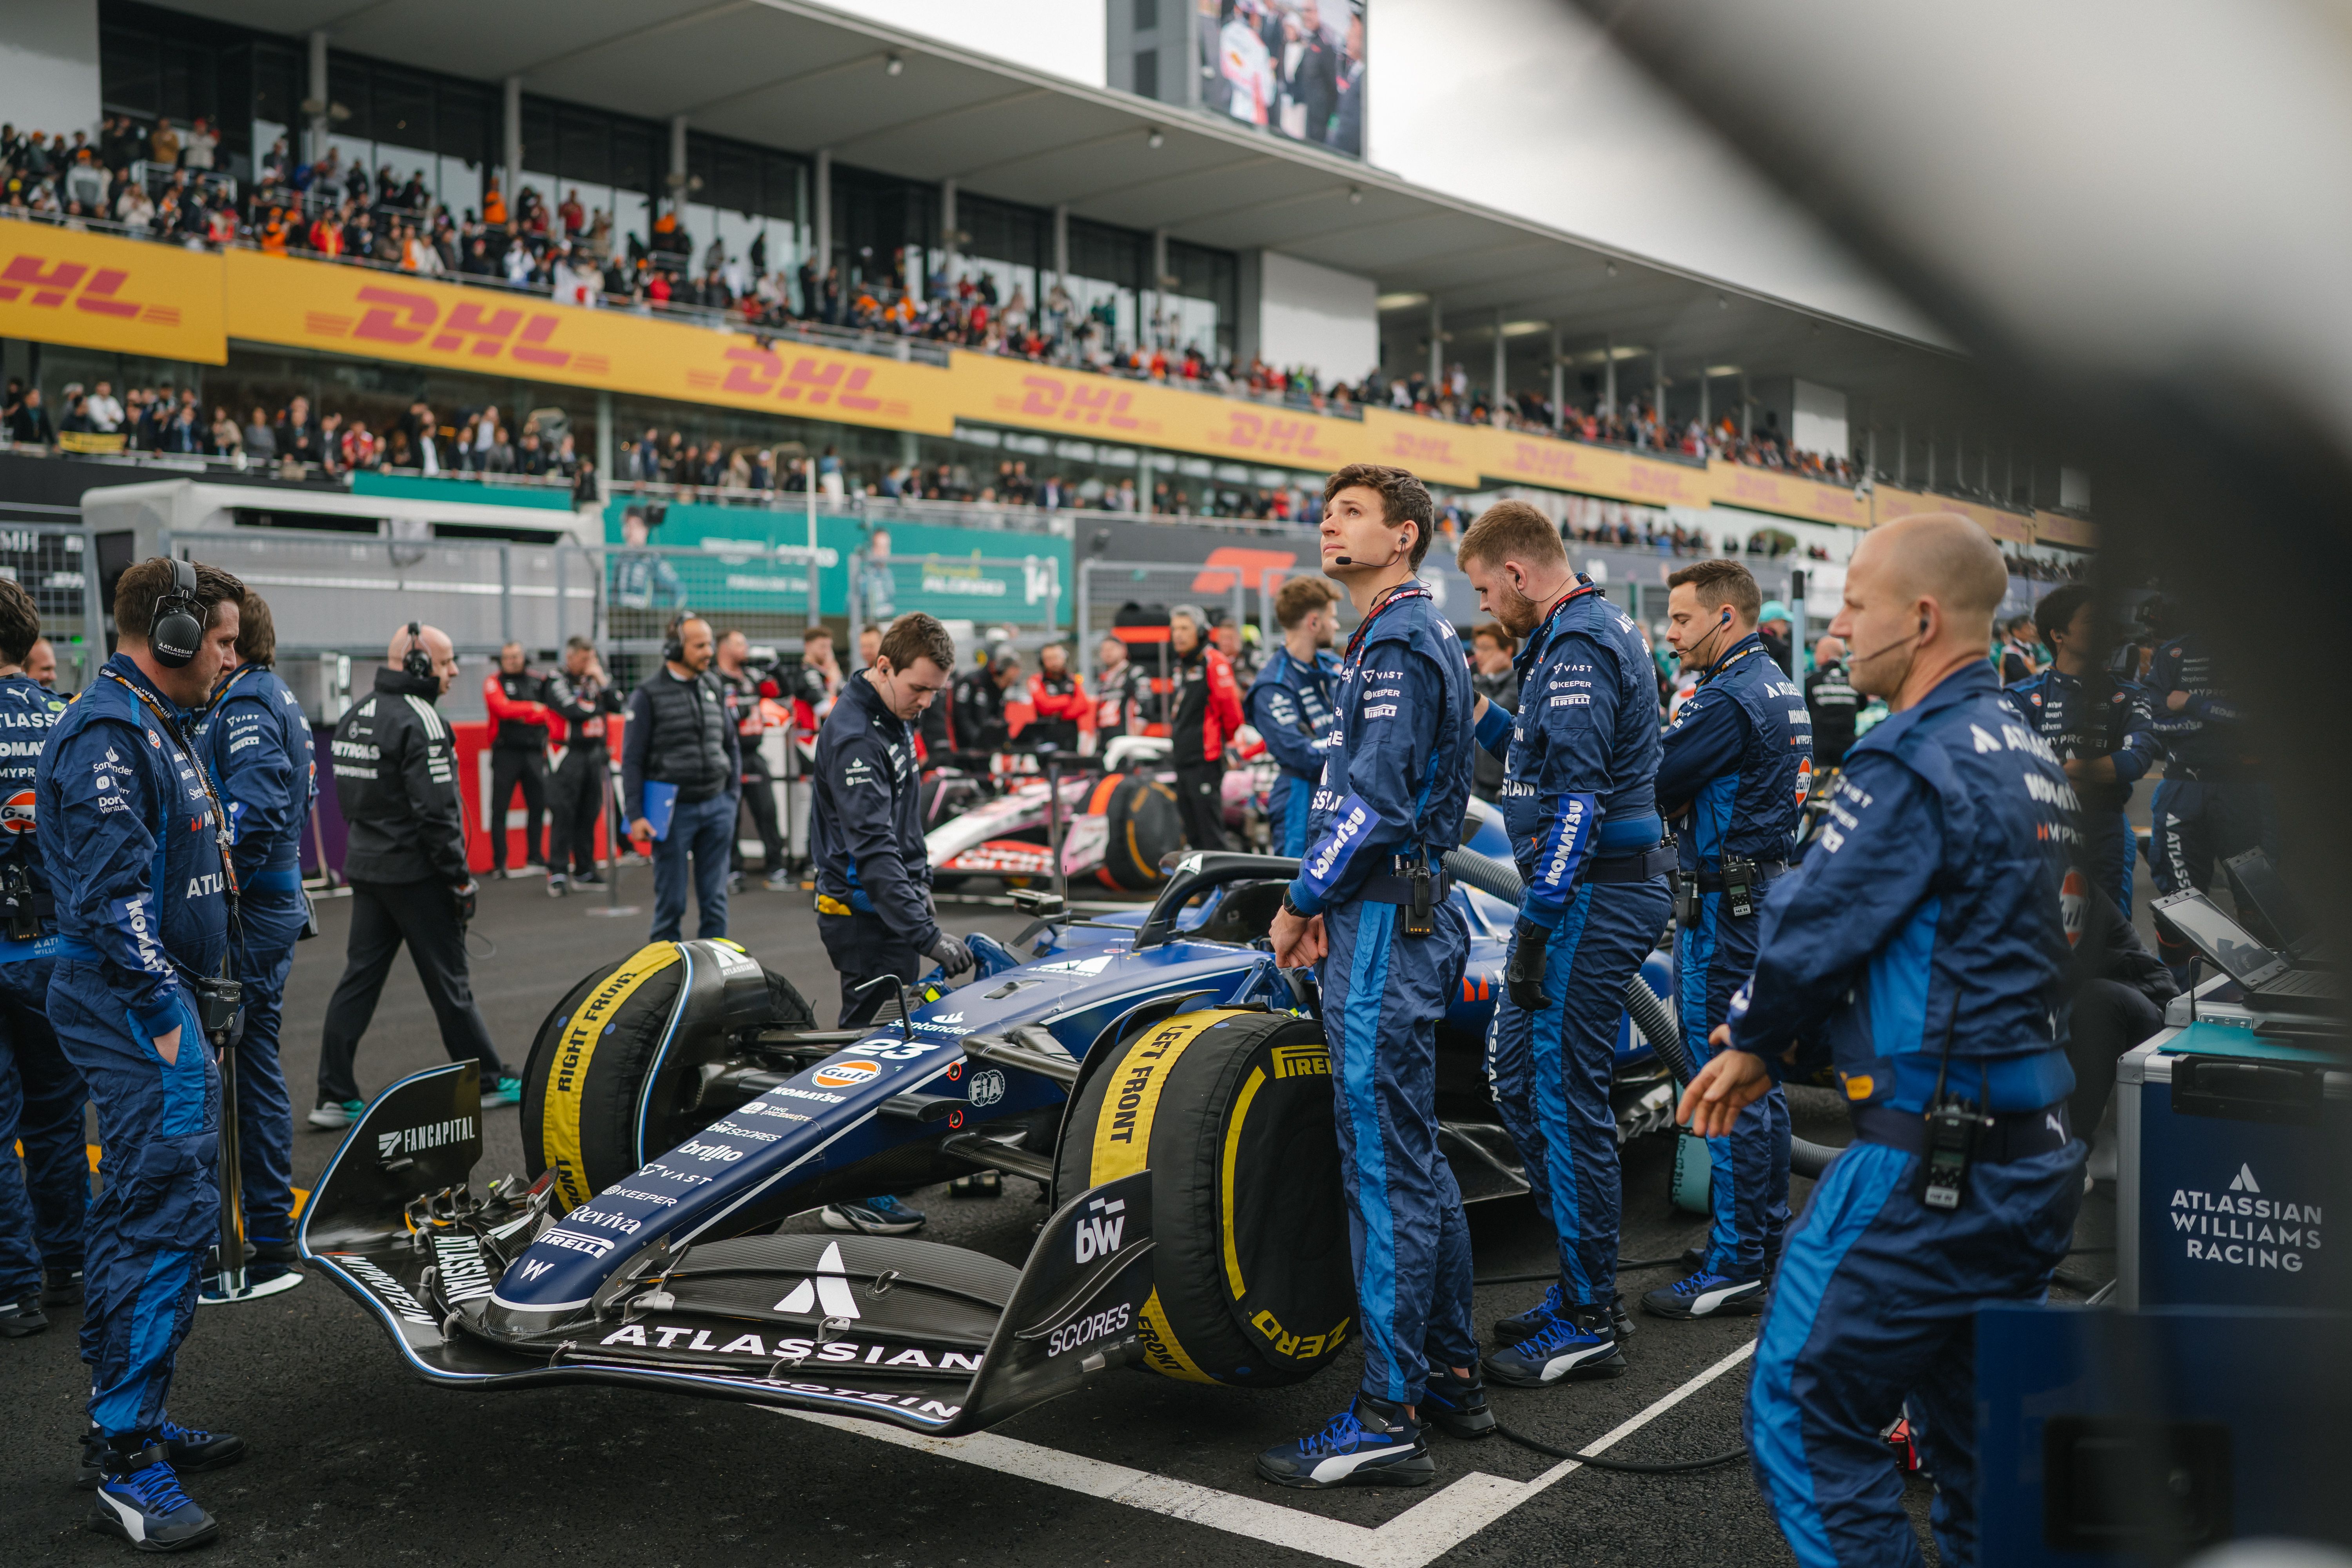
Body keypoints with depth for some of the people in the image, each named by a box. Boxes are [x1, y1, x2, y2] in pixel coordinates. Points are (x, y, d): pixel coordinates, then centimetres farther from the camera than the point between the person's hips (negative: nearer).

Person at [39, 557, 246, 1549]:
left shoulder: (154, 724, 19)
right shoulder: (108, 732, -15)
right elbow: (115, 893, -21)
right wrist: (161, 1015, -21)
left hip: (162, 994, 11)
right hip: (135, 1002, -11)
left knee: (141, 1213, 15)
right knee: (173, 1211, -12)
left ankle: (130, 1425, 24)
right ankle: (125, 1464, -7)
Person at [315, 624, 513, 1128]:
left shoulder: (356, 715, 12)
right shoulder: (419, 720, -17)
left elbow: (349, 798, 17)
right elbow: (435, 810, -20)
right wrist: (460, 878, -14)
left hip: (365, 867, 8)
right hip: (415, 873, -8)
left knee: (360, 976, 9)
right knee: (449, 979, 3)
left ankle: (335, 1096, 8)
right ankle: (489, 1081, 15)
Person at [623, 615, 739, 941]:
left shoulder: (714, 689, 10)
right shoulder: (648, 695, -4)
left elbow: (731, 745, 19)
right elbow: (632, 760, -4)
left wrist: (733, 794, 10)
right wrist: (635, 815, -10)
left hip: (717, 807, 4)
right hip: (674, 810, -4)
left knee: (715, 900, 5)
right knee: (671, 902, 2)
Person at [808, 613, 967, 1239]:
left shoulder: (893, 720, 9)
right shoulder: (854, 735, -22)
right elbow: (873, 846, -29)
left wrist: (921, 887, 21)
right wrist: (926, 934, -31)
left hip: (890, 904, 10)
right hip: (862, 912, -10)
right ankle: (853, 1197, 1)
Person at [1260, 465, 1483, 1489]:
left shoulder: (1400, 642, -13)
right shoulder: (1400, 639, 19)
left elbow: (1378, 798, -21)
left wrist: (1302, 901, -12)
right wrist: (1323, 899, 12)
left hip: (1386, 928, -11)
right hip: (1387, 917, 11)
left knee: (1384, 1163, -7)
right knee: (1412, 1157, 15)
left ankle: (1388, 1419, -1)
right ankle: (1452, 1376, 24)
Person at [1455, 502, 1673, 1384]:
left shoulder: (1576, 647, -16)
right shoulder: (1593, 630, 17)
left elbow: (1581, 796, -23)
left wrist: (1536, 925, -23)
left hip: (1593, 897, -11)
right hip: (1586, 892, 11)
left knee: (1568, 1099, -4)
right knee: (1517, 1074, 15)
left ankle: (1588, 1326, 7)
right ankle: (1583, 1286, 25)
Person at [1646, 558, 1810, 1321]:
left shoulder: (1728, 699, -18)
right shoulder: (1780, 687, 14)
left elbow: (1654, 785, -20)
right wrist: (1684, 802, -1)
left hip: (1724, 902, -10)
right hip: (1767, 887, 10)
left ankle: (1734, 1266, 0)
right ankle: (1768, 1236, 26)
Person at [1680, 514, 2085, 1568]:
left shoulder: (1914, 764, -18)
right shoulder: (2023, 754, 13)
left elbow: (1812, 929, -15)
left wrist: (1752, 1035, 6)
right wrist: (1772, 1052, 12)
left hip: (1928, 1168, -10)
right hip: (2034, 1157, 10)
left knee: (1805, 1415, -1)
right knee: (1976, 1438, 20)